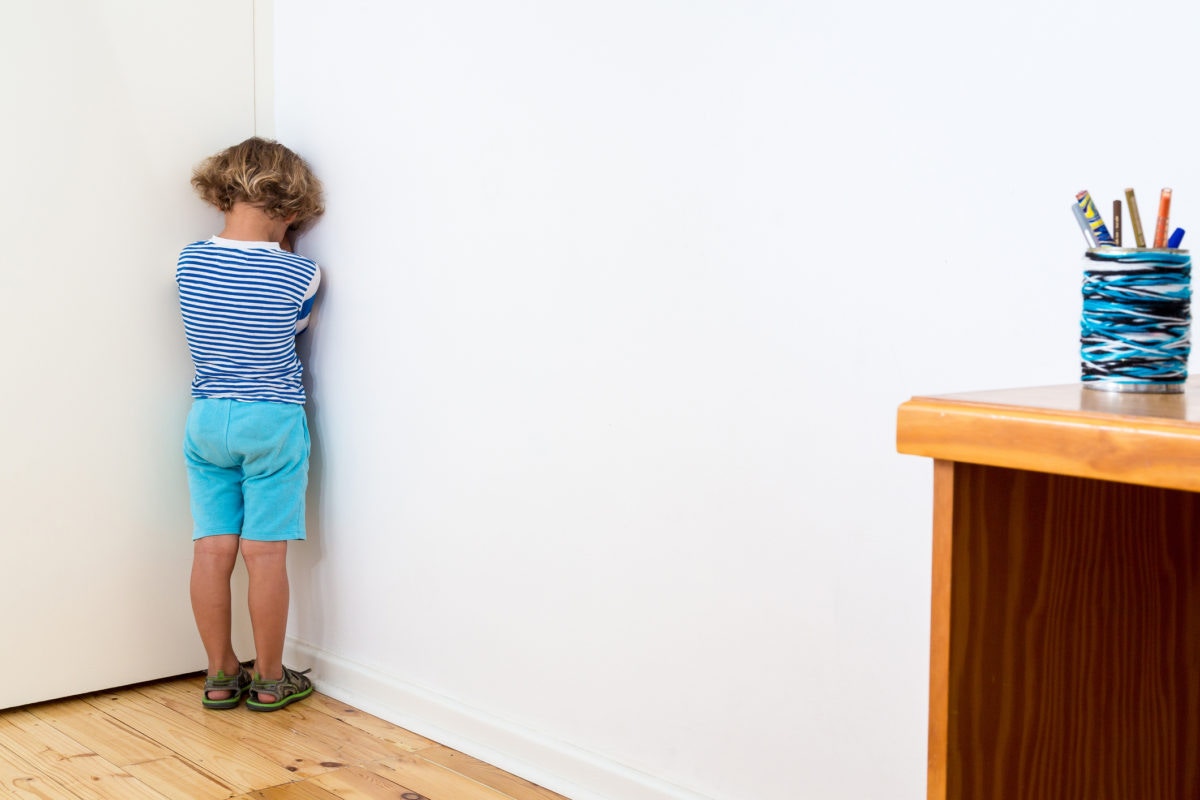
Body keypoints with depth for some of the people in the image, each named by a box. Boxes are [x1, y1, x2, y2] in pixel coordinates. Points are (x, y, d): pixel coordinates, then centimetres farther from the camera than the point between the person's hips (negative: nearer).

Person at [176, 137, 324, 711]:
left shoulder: (189, 262, -2)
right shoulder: (300, 274, -10)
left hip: (207, 420, 3)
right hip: (272, 423, -3)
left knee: (212, 549, 6)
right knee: (265, 554, 2)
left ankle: (221, 675, 16)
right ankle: (269, 679, 12)